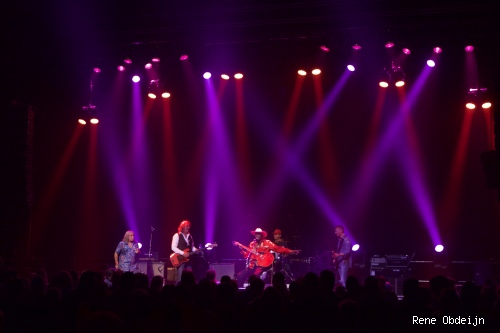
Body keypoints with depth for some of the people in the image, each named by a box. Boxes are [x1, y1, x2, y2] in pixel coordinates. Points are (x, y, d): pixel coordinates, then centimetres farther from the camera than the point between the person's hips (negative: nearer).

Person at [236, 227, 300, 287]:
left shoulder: (267, 243, 2)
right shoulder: (252, 244, 15)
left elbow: (278, 249, -6)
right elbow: (248, 255, 14)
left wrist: (291, 251, -16)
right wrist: (242, 249, -2)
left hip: (263, 264, -5)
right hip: (253, 264, 5)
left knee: (255, 275, -30)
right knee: (241, 275, -3)